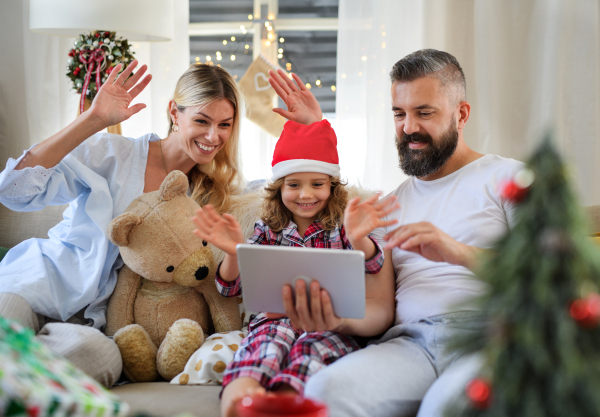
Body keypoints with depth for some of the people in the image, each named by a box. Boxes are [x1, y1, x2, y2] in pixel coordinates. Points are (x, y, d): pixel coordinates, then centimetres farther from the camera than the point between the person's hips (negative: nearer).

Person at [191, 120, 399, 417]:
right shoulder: (267, 231, 16)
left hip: (332, 324, 0)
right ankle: (241, 386, -64)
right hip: (277, 317, 0)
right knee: (271, 334, -35)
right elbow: (232, 288, 10)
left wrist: (358, 239, -27)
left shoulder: (341, 227, 13)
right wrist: (234, 253, -13)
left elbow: (372, 270, -4)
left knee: (314, 344, -35)